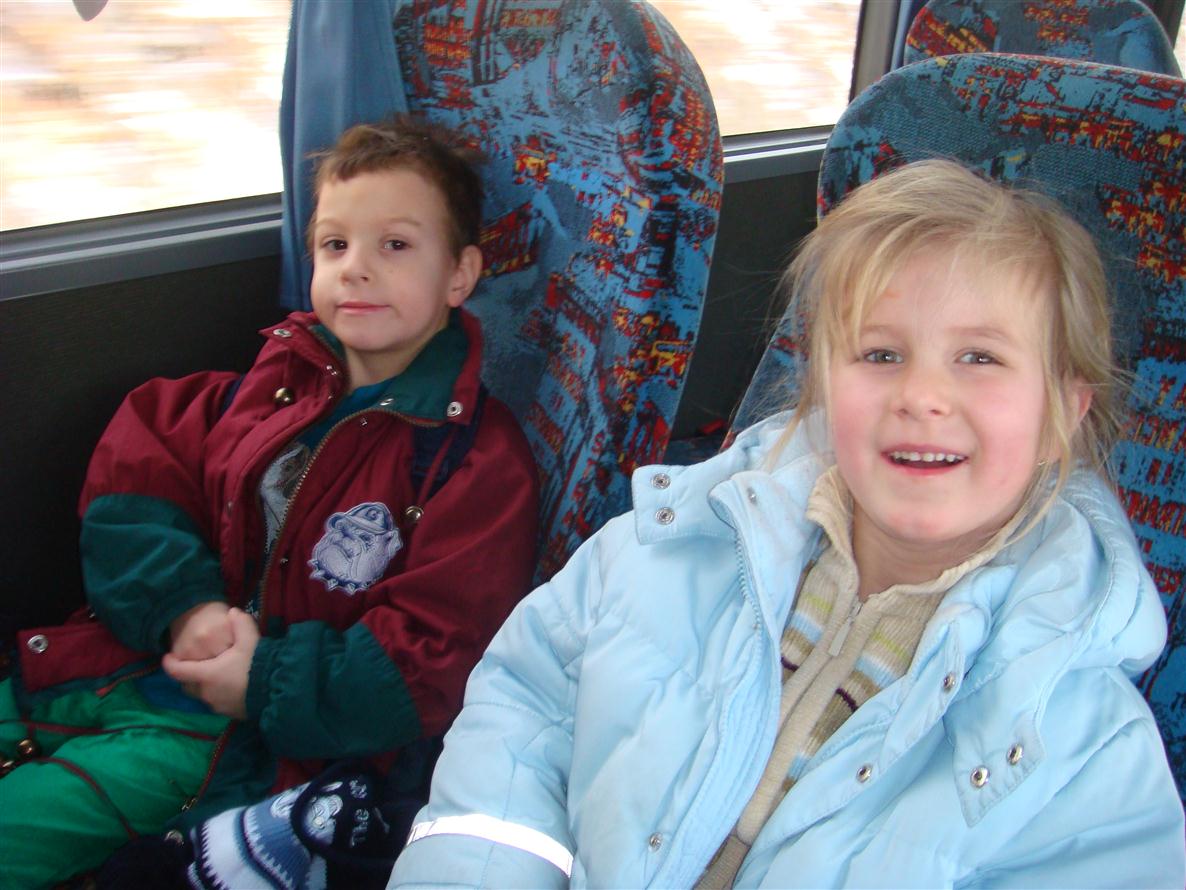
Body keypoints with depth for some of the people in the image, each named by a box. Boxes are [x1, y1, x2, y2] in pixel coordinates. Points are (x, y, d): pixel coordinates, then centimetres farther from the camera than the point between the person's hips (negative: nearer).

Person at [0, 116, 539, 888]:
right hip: (139, 662, 6)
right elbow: (130, 477, 7)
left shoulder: (481, 462, -13)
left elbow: (431, 664, -16)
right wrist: (183, 605, -9)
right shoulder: (276, 382, 5)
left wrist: (266, 683, -17)